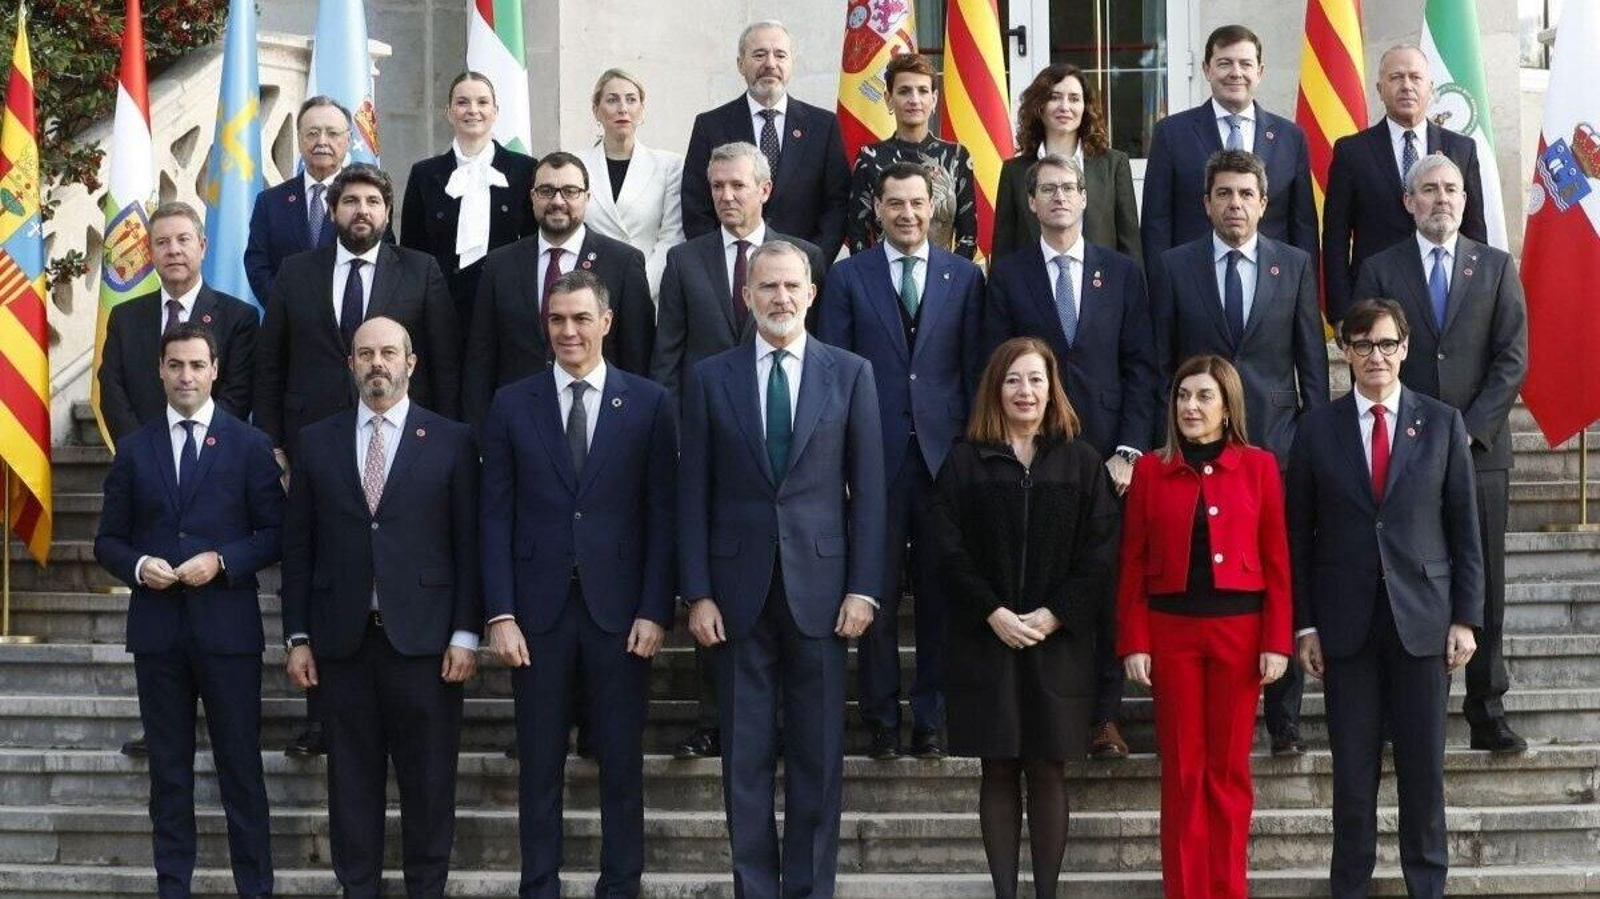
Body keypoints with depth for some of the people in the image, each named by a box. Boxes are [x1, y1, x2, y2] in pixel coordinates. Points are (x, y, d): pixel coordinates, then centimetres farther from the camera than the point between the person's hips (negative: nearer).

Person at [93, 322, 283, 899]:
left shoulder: (249, 446, 3)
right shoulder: (135, 450, 9)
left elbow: (275, 533, 1)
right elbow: (109, 541, 11)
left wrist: (221, 561, -14)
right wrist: (138, 566, -10)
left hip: (227, 628, -2)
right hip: (157, 629, 2)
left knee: (240, 765, 1)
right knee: (168, 767, 8)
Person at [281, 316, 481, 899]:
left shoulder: (451, 441, 3)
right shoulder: (317, 442, 9)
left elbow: (468, 544, 1)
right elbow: (298, 546, 9)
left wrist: (465, 635, -5)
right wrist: (298, 637, 3)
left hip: (423, 635, -2)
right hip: (343, 640, 2)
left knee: (429, 779, 3)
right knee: (352, 778, 6)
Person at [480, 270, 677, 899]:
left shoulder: (649, 405, 3)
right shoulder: (512, 406, 5)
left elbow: (662, 513, 1)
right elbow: (495, 516, 3)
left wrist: (654, 610, -6)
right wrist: (500, 615, -5)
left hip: (618, 608, -1)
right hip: (539, 609, 1)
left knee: (622, 761, 5)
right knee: (540, 763, 6)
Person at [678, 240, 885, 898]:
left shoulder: (851, 373, 5)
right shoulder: (710, 378, 5)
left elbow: (867, 489, 3)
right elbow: (693, 493, 4)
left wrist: (863, 588, -3)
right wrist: (697, 593, -3)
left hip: (818, 587, 0)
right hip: (738, 588, 0)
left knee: (817, 754, 4)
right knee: (745, 755, 4)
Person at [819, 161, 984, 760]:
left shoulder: (965, 278, 9)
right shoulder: (848, 277, 6)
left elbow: (974, 368, 8)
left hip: (944, 455, 1)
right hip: (875, 456, -1)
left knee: (940, 595, 4)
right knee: (877, 595, 2)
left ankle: (932, 720, 12)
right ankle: (882, 721, 10)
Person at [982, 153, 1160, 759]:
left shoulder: (1122, 273, 10)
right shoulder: (1008, 276, 8)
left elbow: (1141, 367, 6)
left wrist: (1129, 449, -4)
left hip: (1107, 453, 1)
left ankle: (1104, 717, 7)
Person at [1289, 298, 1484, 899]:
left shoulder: (1442, 423, 3)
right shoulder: (1317, 429, 3)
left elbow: (1464, 528, 4)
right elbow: (1299, 534, 4)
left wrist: (1466, 618, -1)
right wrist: (1304, 624, 0)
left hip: (1422, 618, 0)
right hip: (1347, 620, 0)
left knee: (1423, 764, 5)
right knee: (1353, 767, 4)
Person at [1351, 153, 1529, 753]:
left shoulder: (1497, 268, 9)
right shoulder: (1380, 271, 7)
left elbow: (1512, 360, 2)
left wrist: (1468, 432, -8)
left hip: (1480, 451, 1)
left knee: (1485, 589, 2)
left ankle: (1487, 714, 8)